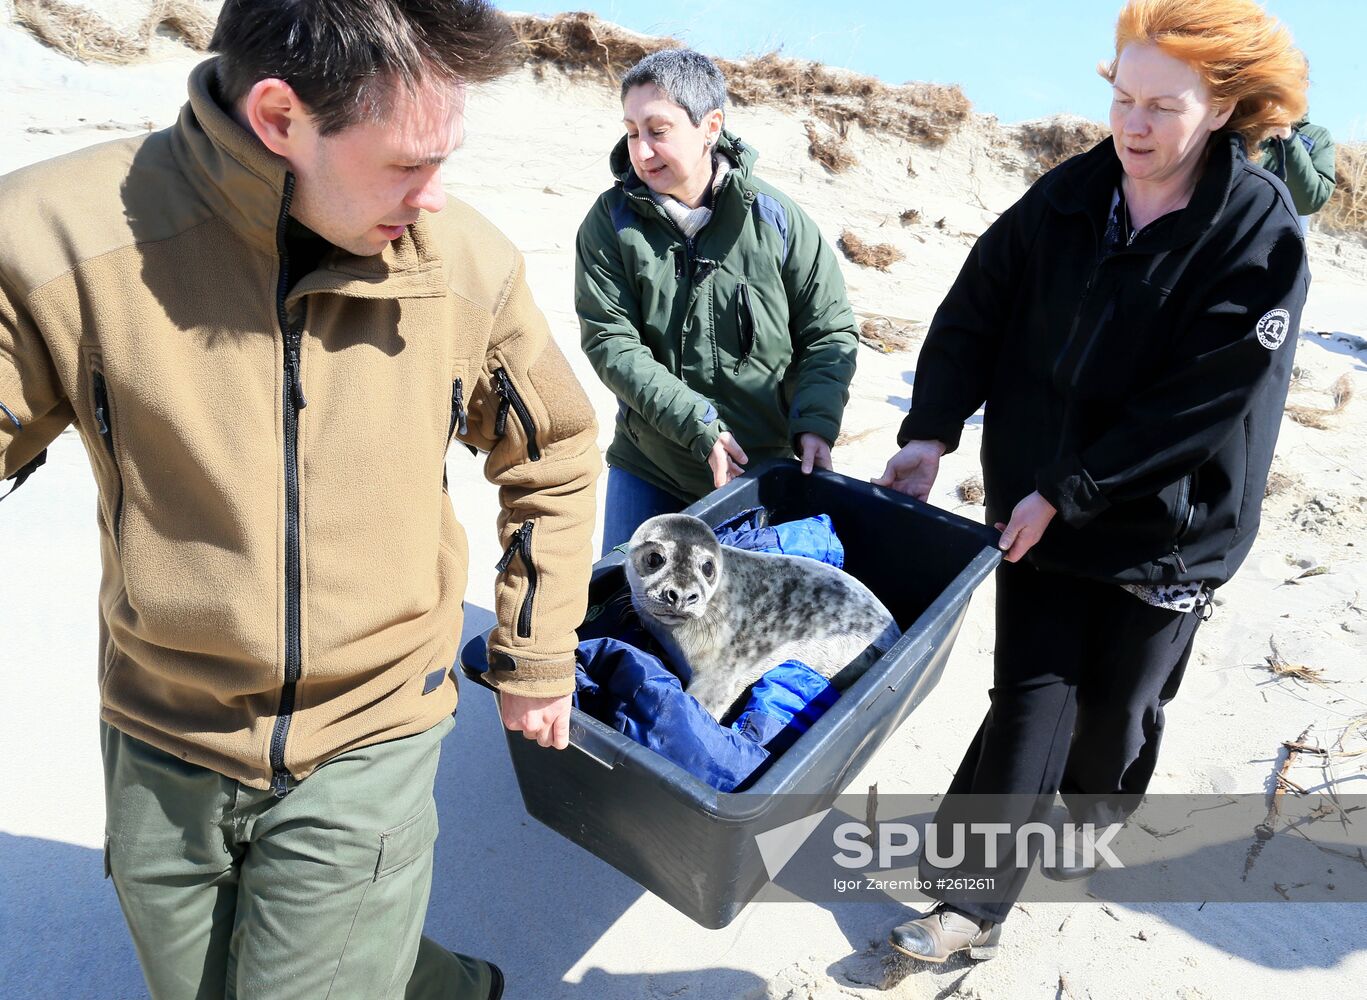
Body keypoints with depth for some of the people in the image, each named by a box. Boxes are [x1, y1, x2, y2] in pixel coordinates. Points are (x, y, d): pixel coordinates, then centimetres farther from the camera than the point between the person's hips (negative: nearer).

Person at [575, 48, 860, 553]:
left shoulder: (777, 219, -8)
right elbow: (610, 343, -13)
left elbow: (831, 332, -1)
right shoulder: (610, 222, -7)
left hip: (767, 468, 0)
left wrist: (816, 421, -17)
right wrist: (699, 426, -22)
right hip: (648, 468, 0)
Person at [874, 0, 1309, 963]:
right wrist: (932, 431, -10)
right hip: (1038, 508, 2)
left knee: (1117, 705, 16)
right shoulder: (1069, 195, -4)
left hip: (1164, 529, -2)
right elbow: (977, 307, 0)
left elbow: (1198, 404, -19)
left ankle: (1090, 822, 49)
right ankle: (978, 903, 15)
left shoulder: (1264, 239, -15)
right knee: (1031, 697, 3)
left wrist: (1065, 493, -19)